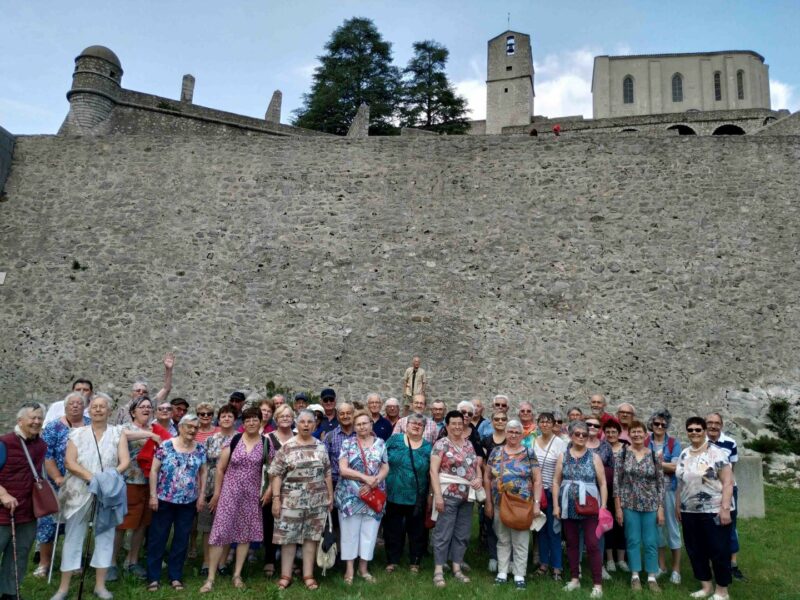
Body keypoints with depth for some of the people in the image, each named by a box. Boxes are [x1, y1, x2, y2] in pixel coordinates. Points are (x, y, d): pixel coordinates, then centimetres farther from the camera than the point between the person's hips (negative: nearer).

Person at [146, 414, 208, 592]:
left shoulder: (200, 449, 3)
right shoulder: (166, 446, -6)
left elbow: (203, 473, 9)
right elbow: (154, 470, -5)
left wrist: (202, 495, 4)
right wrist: (153, 495, -9)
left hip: (189, 502, 3)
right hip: (164, 499, -2)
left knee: (182, 539, 9)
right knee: (157, 537, 6)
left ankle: (175, 576, 22)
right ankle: (153, 577, 18)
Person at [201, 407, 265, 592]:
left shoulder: (266, 443, -2)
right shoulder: (234, 440, -5)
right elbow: (220, 468, 0)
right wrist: (216, 492, 0)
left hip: (252, 495, 2)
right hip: (229, 492, -1)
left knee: (246, 533, 8)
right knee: (220, 532, -3)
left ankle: (237, 575, 22)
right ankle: (210, 578, 6)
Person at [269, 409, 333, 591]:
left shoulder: (321, 447, 6)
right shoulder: (286, 447, -5)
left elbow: (327, 474, 11)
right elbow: (276, 474, -6)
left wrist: (330, 496, 8)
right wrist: (276, 498, -11)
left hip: (317, 501, 3)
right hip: (291, 501, -2)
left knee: (311, 537, 8)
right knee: (288, 537, 4)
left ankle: (308, 575, 18)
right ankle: (285, 575, 17)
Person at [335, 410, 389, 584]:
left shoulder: (380, 443, 6)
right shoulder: (347, 444, -1)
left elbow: (385, 468, 3)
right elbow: (343, 469, -9)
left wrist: (374, 482, -14)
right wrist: (365, 478, -18)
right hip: (350, 496, -2)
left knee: (369, 532, 7)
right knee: (350, 532, 4)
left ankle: (363, 568, 22)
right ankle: (349, 569, 17)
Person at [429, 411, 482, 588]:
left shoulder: (469, 444, 13)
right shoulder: (441, 444, -6)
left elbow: (477, 465, 20)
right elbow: (433, 470, -12)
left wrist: (479, 478, -3)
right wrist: (438, 495, -19)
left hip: (467, 496, 6)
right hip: (448, 495, -6)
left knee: (462, 534, 12)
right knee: (443, 533, -1)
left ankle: (457, 568, 23)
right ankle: (438, 570, 6)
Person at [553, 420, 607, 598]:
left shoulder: (594, 457, 0)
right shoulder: (563, 457, 5)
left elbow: (602, 483, 1)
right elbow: (556, 481, 6)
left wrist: (603, 506, -6)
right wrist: (555, 505, 0)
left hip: (589, 507, -2)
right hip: (568, 507, 3)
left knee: (593, 545, -4)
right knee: (572, 543, 12)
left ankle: (597, 584, 4)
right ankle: (574, 579, 24)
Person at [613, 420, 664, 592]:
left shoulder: (654, 455, 0)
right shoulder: (623, 453, -3)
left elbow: (661, 483, 2)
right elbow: (616, 481, -3)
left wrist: (661, 508, -2)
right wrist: (618, 507, -6)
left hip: (651, 505, 1)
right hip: (629, 504, -1)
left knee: (651, 542, 6)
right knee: (633, 541, 7)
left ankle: (652, 577, 19)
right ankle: (635, 576, 19)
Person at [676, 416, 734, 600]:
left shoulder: (717, 453, -10)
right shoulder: (684, 454, 9)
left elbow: (728, 482, -14)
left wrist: (725, 508, -19)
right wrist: (678, 506, 15)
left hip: (714, 511, -6)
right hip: (689, 512, 6)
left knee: (719, 550, 3)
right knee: (695, 550, 12)